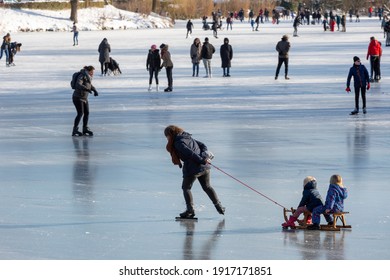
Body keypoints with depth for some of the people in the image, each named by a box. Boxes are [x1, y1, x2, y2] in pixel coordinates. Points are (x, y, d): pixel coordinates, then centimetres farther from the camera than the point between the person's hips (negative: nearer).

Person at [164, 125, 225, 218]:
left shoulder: (178, 143, -10)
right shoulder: (188, 137, 18)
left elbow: (190, 153, -19)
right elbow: (202, 145, 15)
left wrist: (201, 160, -17)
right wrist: (203, 156, 1)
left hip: (192, 168, -8)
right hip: (204, 168, 8)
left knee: (186, 187, 8)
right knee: (207, 187, 21)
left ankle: (190, 209, 0)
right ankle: (218, 205, 19)